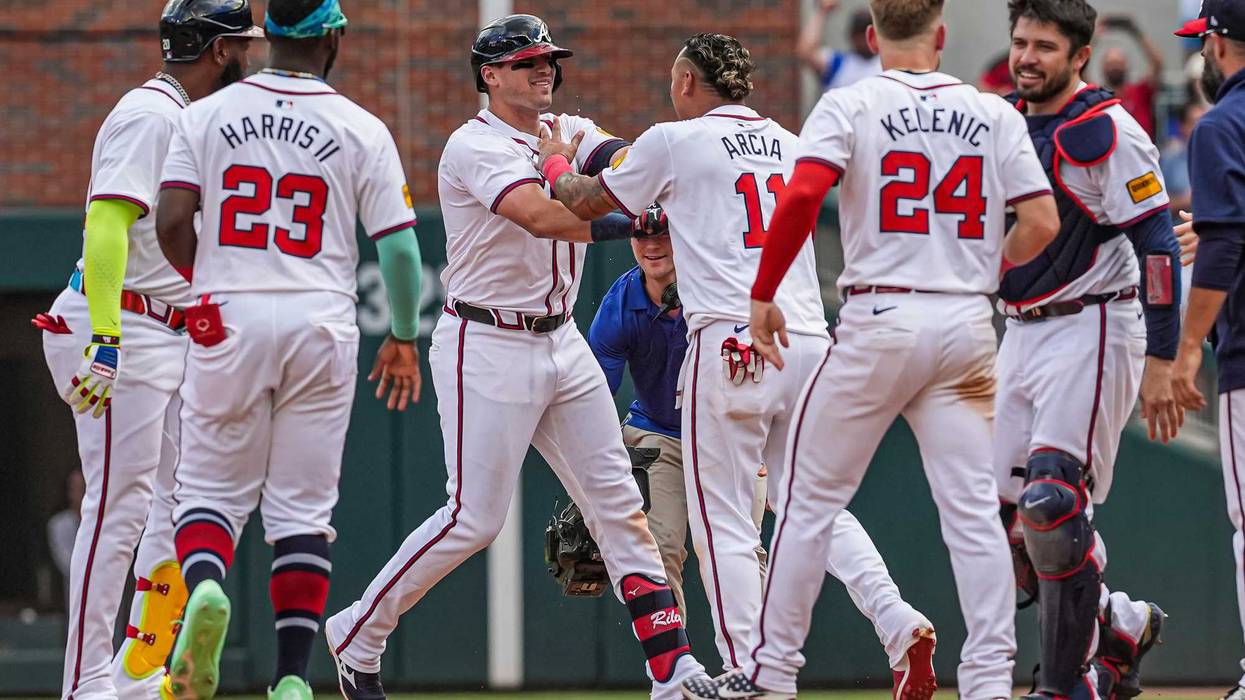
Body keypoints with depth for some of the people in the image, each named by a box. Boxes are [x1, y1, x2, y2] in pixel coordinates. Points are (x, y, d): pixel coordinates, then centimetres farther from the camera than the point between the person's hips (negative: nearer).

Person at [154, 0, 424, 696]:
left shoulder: (207, 116, 3)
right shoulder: (362, 130, 1)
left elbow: (172, 222, -5)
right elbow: (400, 246, -2)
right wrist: (404, 338, 13)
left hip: (227, 322, 0)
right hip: (321, 323, 0)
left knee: (211, 485, 10)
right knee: (303, 507, 6)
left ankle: (204, 585, -23)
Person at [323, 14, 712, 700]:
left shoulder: (567, 132, 12)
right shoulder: (475, 147, -13)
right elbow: (539, 216, -30)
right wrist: (630, 223, -33)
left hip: (561, 345, 8)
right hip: (487, 349, -8)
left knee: (618, 502, 3)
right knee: (474, 518, -8)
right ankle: (357, 634, 9)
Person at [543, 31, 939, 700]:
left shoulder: (675, 143, 2)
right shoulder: (789, 144, 18)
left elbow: (584, 202, 14)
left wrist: (556, 162, 37)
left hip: (730, 345, -5)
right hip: (809, 341, 5)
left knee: (724, 520, -1)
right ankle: (899, 624, -8)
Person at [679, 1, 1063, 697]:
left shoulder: (851, 105, -2)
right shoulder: (995, 113, 6)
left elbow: (801, 196, -17)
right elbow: (1042, 221, 0)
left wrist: (763, 295, -7)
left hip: (880, 320, -3)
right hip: (968, 324, 3)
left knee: (813, 495, 7)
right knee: (973, 507, 4)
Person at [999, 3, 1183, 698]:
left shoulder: (1108, 131, -11)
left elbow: (1158, 247, -15)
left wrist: (1160, 363, -21)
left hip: (1092, 329, -8)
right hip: (1021, 331, 8)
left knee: (1053, 501, -19)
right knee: (1004, 515, 5)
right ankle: (1123, 624, 22)